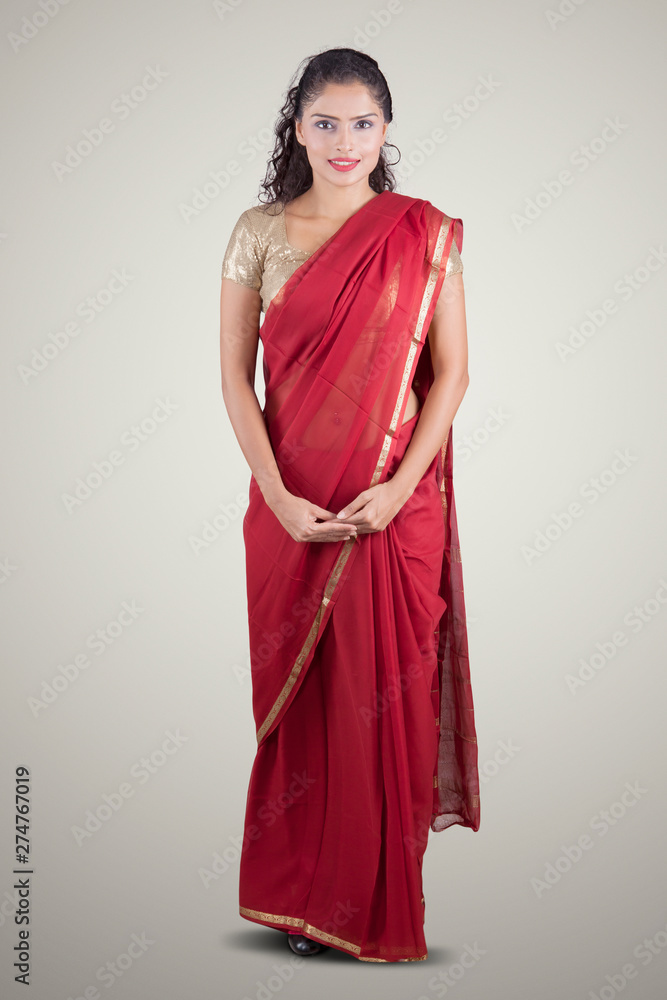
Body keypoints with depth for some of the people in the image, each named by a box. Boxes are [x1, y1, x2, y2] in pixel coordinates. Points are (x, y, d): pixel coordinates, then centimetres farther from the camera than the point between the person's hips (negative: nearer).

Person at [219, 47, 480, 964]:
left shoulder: (427, 235, 2)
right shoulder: (259, 232, 3)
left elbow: (450, 372, -1)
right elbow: (234, 374, 0)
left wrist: (399, 487, -13)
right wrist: (278, 496, -11)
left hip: (395, 504, -1)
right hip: (293, 503, 1)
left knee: (386, 695, 3)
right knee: (300, 690, 8)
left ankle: (380, 904, 20)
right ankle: (302, 895, 24)